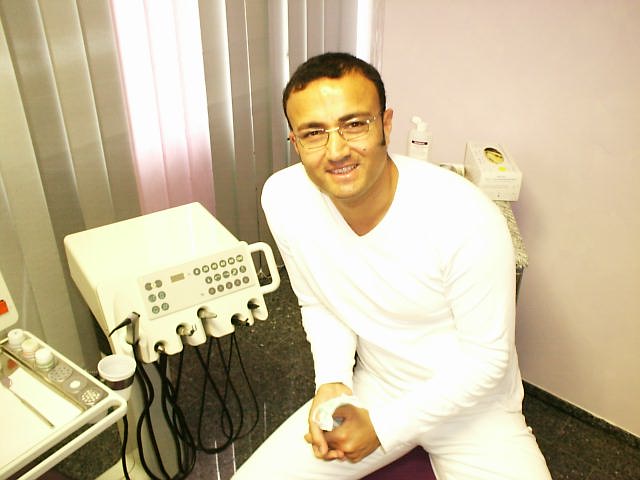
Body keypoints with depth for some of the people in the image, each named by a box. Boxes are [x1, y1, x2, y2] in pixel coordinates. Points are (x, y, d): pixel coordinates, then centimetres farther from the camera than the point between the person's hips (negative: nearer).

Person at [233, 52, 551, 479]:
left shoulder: (469, 220, -29)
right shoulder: (283, 198, -15)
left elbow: (485, 357, -17)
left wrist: (382, 427, -18)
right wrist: (332, 381, -14)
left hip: (471, 401, -1)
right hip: (373, 389, 2)